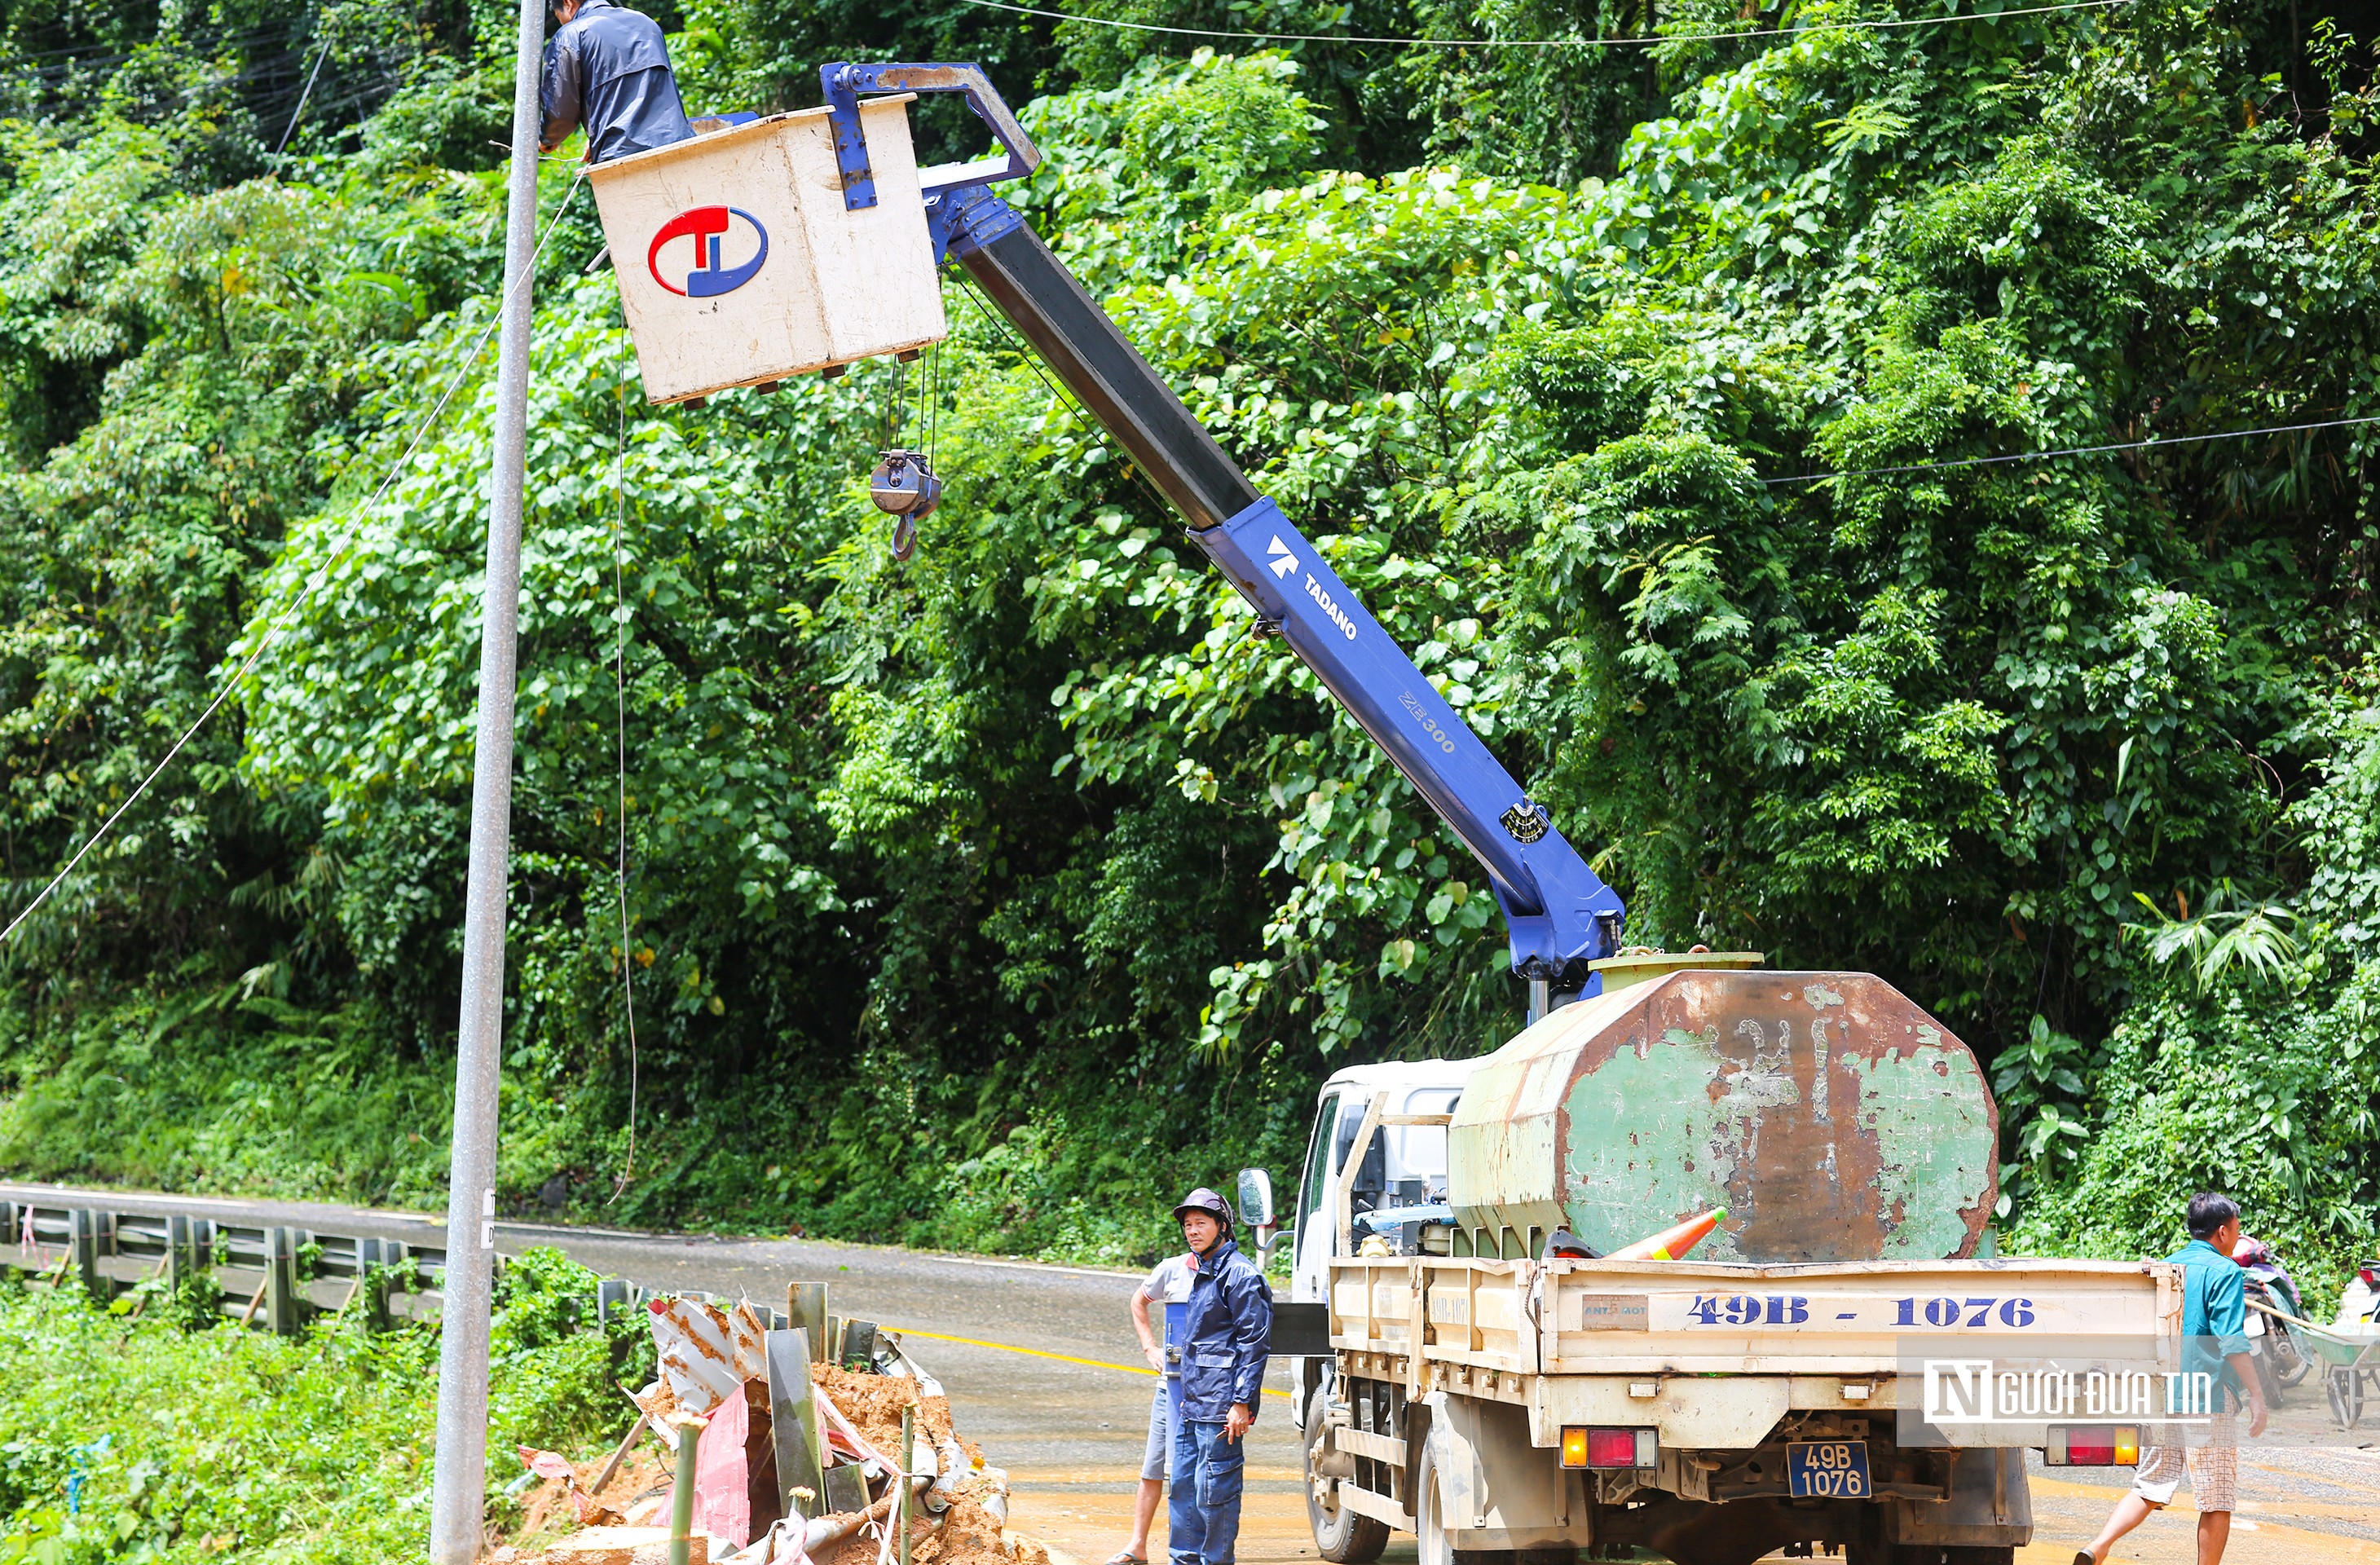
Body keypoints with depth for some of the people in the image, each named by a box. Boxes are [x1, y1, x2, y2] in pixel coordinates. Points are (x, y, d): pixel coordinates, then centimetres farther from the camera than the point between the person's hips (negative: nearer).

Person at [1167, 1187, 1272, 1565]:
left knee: (1214, 1490, -5)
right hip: (1192, 1403, 9)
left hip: (1219, 1405, -9)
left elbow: (1254, 1341, -14)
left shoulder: (1239, 1273, -11)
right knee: (1183, 1486, 11)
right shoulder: (1201, 1272, 18)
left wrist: (1242, 1402, -18)